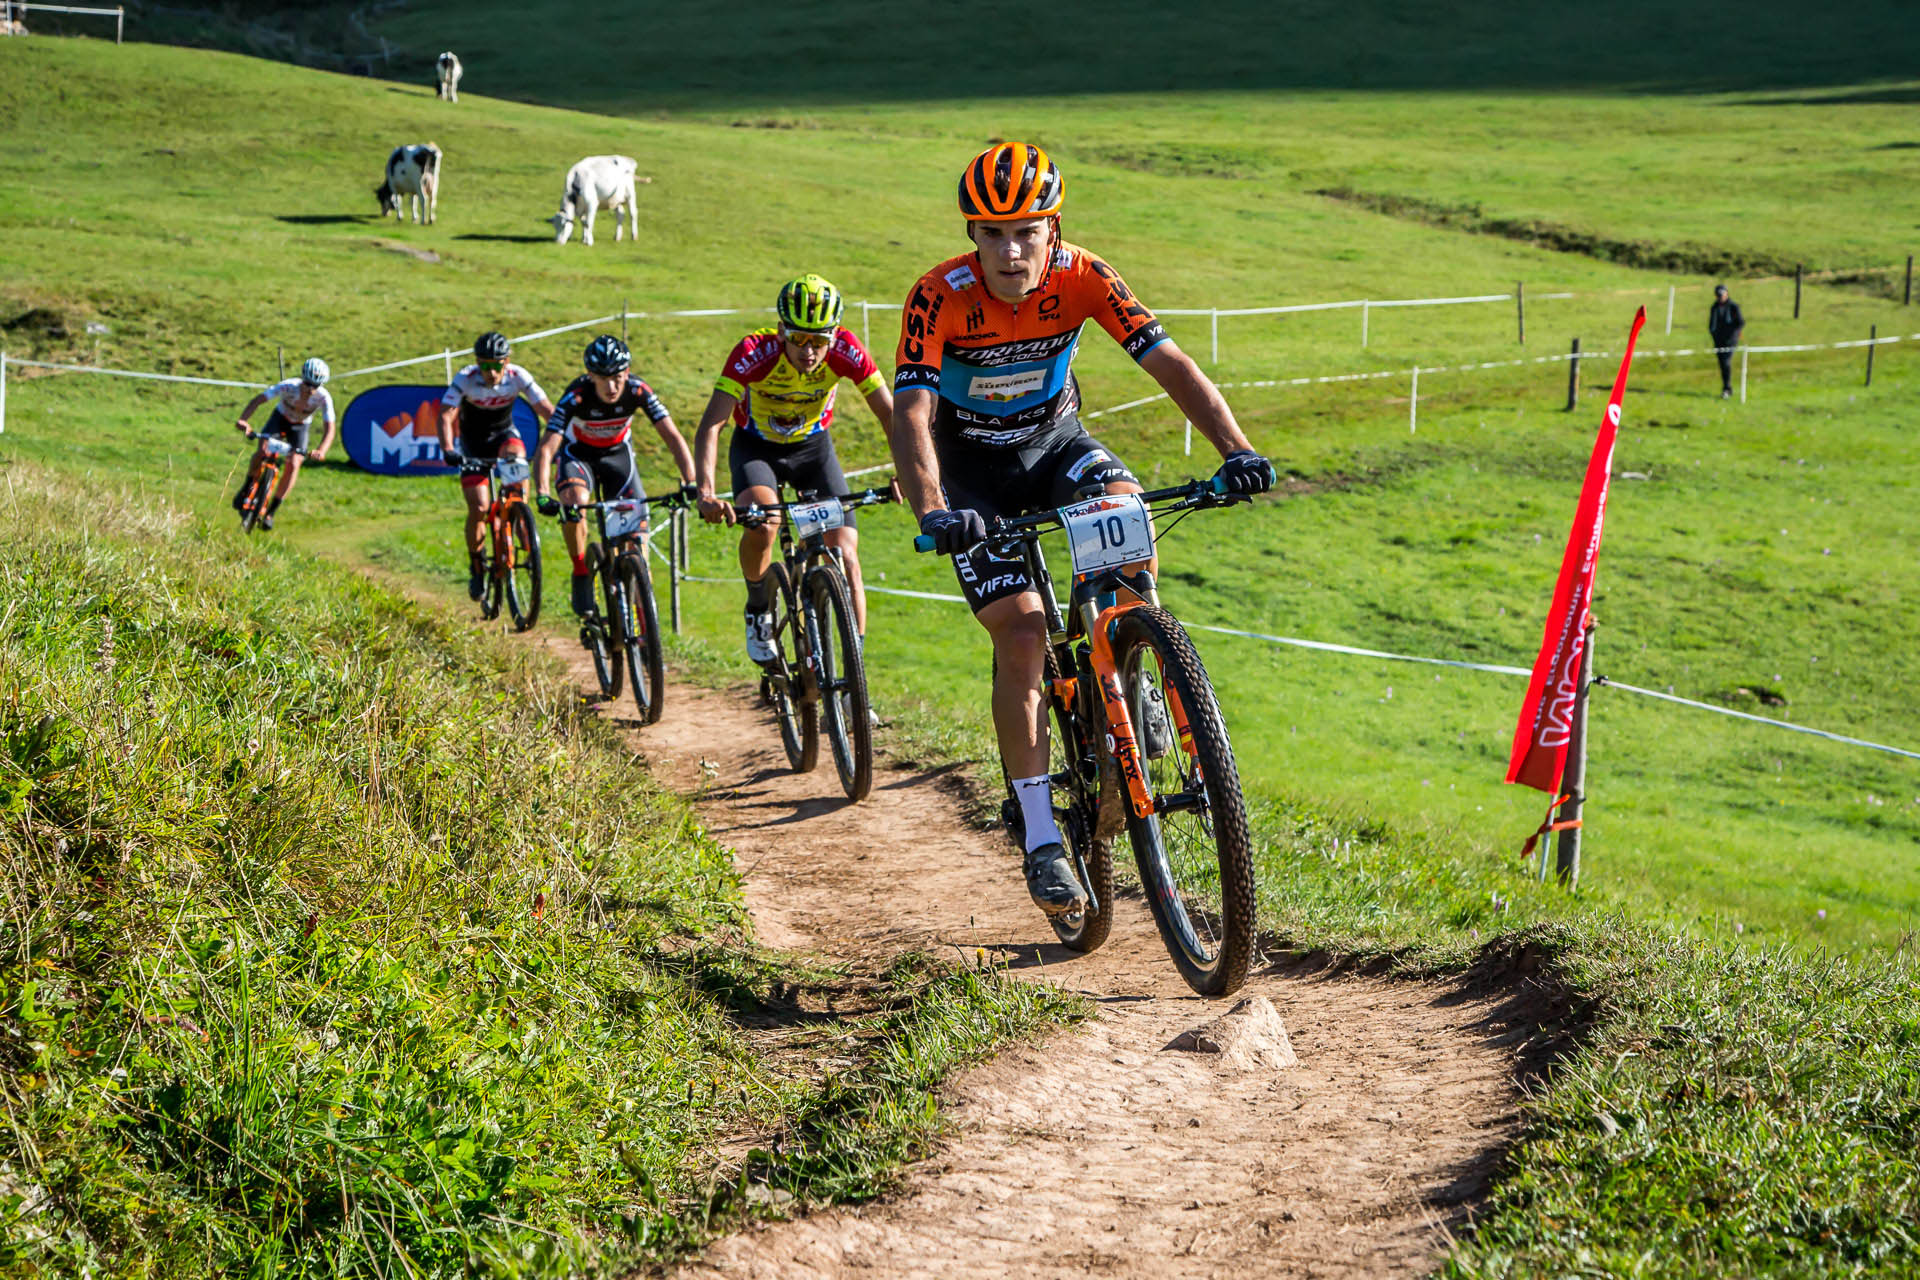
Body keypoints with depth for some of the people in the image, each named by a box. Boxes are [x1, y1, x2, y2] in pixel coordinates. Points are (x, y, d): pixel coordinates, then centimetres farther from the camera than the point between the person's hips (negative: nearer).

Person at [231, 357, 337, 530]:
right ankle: (246, 488, 4)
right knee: (262, 453, -23)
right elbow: (258, 400, -35)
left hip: (299, 426, 0)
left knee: (293, 465, -18)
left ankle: (271, 511, -7)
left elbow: (330, 428, -34)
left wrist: (321, 451, -52)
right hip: (280, 418, 0)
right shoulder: (288, 386, -33)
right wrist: (243, 420, -52)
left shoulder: (323, 397, -32)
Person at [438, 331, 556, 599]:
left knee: (516, 456, -36)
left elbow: (548, 411, -24)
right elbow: (445, 416, -33)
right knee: (479, 508, -12)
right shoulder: (466, 379, -25)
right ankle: (476, 567, 11)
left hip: (503, 434, 1)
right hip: (473, 441, -1)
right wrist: (448, 450, -49)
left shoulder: (518, 377, -22)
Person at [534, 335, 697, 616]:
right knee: (574, 501, -32)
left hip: (617, 453, 2)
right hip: (578, 452, -2)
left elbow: (673, 437, -30)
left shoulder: (638, 392, -29)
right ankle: (581, 576, -12)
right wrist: (543, 496, -54)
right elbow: (546, 449, -38)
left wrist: (691, 483, -43)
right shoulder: (576, 397, -34)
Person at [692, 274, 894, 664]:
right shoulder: (754, 353, -33)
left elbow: (891, 415, -25)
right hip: (756, 445, -2)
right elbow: (710, 426, -38)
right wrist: (706, 494, -54)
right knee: (761, 525, -31)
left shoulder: (846, 351, -27)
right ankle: (759, 611, -3)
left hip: (813, 445, 2)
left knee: (845, 555, -12)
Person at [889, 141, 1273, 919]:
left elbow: (1169, 363, -26)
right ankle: (1042, 841, -7)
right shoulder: (940, 298, -28)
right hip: (974, 465, -2)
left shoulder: (1083, 279, -21)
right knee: (1021, 634, -15)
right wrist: (932, 512, -54)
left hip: (1055, 439, 2)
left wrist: (1235, 450, -40)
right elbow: (911, 414, -36)